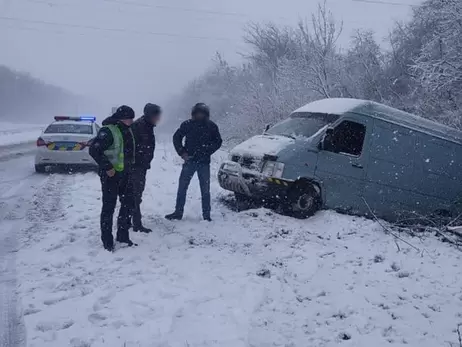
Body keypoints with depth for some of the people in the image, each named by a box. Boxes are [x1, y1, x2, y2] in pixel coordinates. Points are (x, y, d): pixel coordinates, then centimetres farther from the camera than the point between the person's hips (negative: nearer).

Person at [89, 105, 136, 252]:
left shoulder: (127, 130, 10)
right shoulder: (107, 131, -17)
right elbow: (94, 150, -21)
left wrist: (130, 165, 14)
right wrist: (107, 167, -21)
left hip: (125, 174, 9)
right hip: (111, 175, -9)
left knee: (128, 203, 12)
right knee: (109, 207, -1)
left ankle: (122, 235, 25)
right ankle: (107, 240, 9)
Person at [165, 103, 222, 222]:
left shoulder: (211, 126, 0)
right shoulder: (187, 124, -1)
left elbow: (218, 141, 8)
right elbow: (176, 137, 8)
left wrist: (207, 152, -6)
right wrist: (182, 153, -2)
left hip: (204, 162, 0)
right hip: (189, 160, 0)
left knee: (205, 189, 5)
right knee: (182, 187, 3)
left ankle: (206, 215, 13)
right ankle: (178, 212, 13)